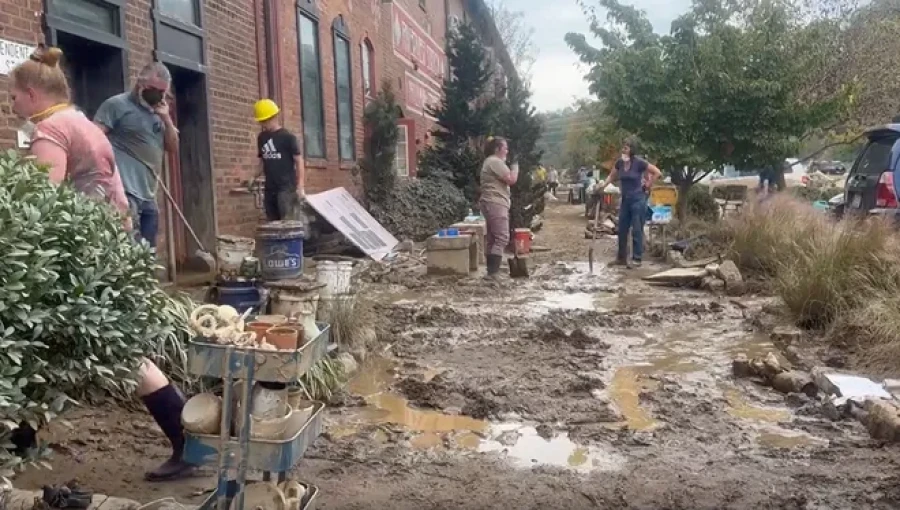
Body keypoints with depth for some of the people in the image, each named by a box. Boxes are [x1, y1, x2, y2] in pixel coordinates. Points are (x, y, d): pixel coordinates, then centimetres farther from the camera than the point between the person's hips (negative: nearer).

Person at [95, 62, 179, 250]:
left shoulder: (158, 113, 20)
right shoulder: (117, 104, -3)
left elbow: (174, 148, 16)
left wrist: (166, 118, 3)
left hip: (149, 195, 8)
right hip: (125, 191, -8)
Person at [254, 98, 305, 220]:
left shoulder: (287, 137, -4)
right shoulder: (261, 137, 12)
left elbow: (299, 161, -5)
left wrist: (300, 186, -13)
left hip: (287, 186, -6)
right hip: (270, 188, 6)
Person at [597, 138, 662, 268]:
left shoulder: (639, 162, -14)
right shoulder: (620, 162, 2)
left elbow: (657, 173, -10)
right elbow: (612, 176, 17)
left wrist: (648, 185, -7)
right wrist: (604, 184, 0)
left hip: (638, 199, -6)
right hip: (625, 199, 6)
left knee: (637, 230, -2)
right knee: (622, 229, 9)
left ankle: (637, 259, 4)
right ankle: (621, 258, 19)